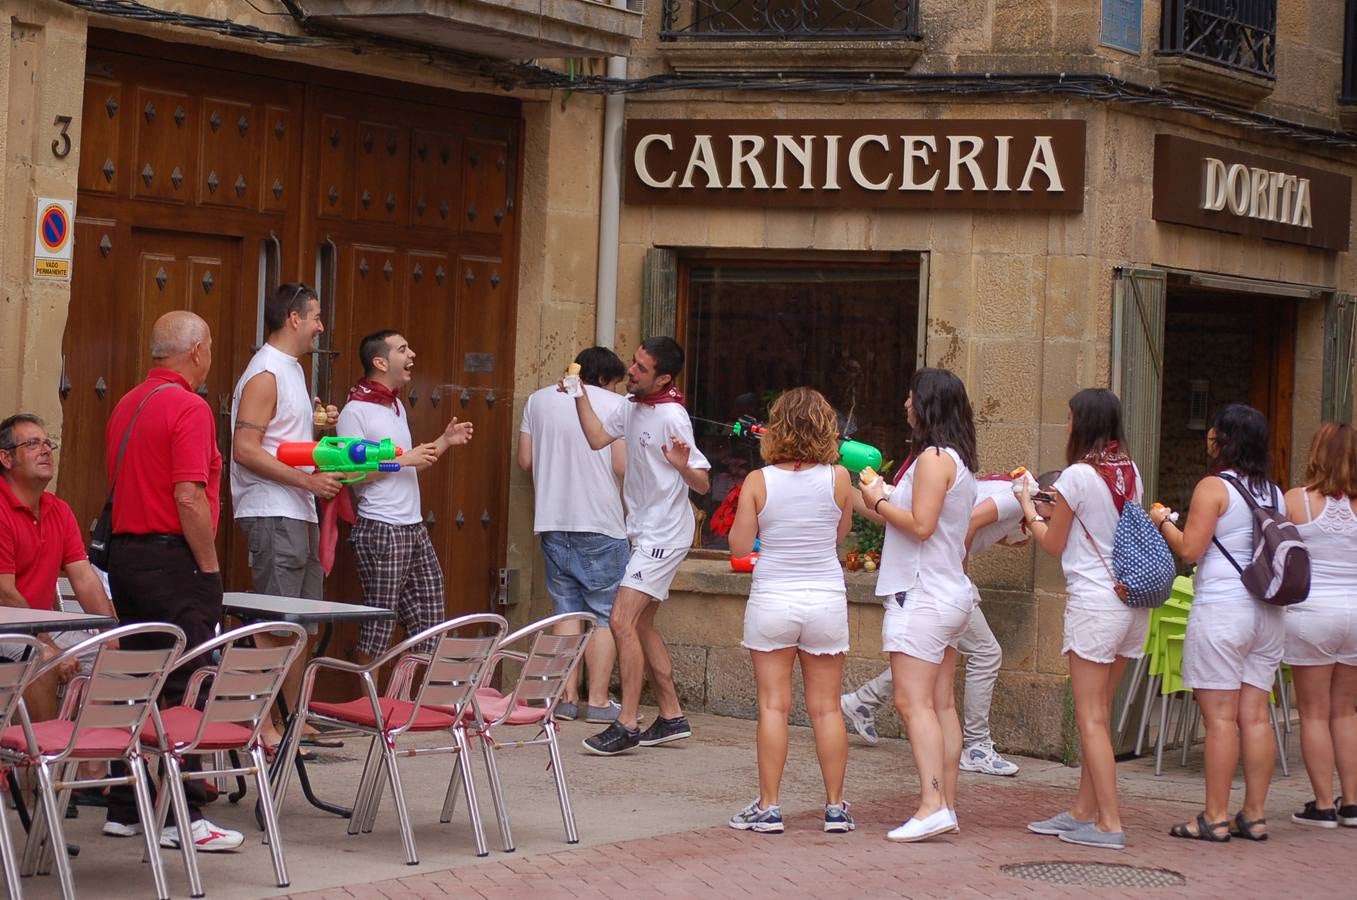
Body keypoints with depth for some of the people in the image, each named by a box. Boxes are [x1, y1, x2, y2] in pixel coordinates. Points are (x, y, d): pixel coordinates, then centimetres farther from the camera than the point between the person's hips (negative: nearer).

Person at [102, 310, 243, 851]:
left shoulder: (127, 405, 14)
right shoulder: (189, 408, -13)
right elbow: (189, 498, -20)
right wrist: (210, 568, -12)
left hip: (125, 554, 9)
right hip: (172, 558, -9)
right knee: (184, 691, -6)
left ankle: (124, 810, 16)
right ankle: (183, 819, -6)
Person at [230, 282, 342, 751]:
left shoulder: (292, 370, 19)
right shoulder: (265, 374, -12)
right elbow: (245, 450, -20)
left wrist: (319, 425, 13)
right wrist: (307, 480, -21)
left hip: (300, 512, 10)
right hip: (271, 513, -10)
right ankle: (263, 727, -9)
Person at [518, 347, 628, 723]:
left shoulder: (539, 400, 9)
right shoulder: (616, 404, -3)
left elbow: (525, 461, 10)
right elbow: (622, 467, -10)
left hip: (554, 523, 4)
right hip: (601, 525, -4)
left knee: (566, 609, 11)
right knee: (607, 615, 4)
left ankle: (567, 697, 8)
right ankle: (598, 700, 1)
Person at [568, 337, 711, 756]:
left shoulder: (672, 417, -20)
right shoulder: (632, 406, 6)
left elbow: (703, 484, -19)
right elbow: (597, 437, 17)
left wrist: (684, 466, -40)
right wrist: (579, 394, 7)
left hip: (665, 533, -10)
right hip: (644, 532, 10)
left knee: (622, 620, -16)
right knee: (641, 625, 14)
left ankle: (626, 725, -14)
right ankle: (671, 717, 23)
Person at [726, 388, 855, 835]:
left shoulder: (758, 482, -8)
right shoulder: (838, 478, -5)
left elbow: (739, 546, -4)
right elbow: (841, 533, 9)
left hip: (772, 601, -1)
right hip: (826, 600, 1)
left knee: (773, 707, 3)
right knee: (826, 708, 8)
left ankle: (768, 807, 4)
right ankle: (835, 806, 13)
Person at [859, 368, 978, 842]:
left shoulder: (933, 458, -14)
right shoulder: (958, 460, 16)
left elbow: (920, 525, -20)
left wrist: (879, 502, -6)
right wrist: (887, 500, 13)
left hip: (924, 594, -10)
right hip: (951, 593, 10)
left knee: (914, 702, -13)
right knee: (941, 704, 10)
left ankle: (932, 805, -20)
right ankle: (947, 803, 11)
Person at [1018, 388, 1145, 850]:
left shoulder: (1078, 475, -11)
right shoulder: (1130, 473, 8)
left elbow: (1054, 545, 0)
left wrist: (1028, 508, 15)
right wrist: (1052, 509, 21)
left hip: (1094, 600, -7)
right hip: (1133, 601, 7)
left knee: (1091, 719, -3)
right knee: (1098, 715, 14)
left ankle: (1109, 824, -5)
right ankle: (1083, 811, 20)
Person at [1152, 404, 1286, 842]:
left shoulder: (1214, 487, -8)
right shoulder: (1275, 494, 11)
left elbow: (1189, 549, -11)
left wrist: (1163, 521, 7)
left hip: (1221, 608, -6)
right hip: (1268, 611, 6)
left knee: (1220, 715, -5)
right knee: (1255, 715, 7)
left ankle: (1215, 817, -4)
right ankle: (1254, 816, 9)